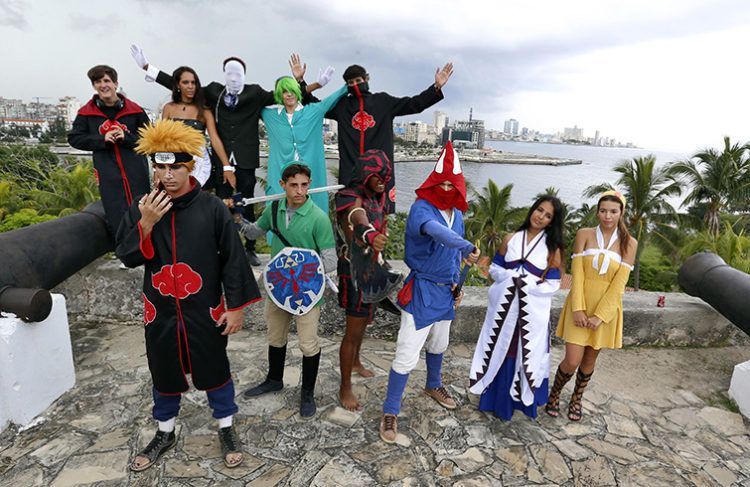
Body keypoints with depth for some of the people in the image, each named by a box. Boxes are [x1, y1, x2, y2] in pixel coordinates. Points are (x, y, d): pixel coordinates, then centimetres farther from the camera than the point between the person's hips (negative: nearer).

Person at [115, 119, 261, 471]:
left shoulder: (212, 208, -12)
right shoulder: (141, 208, -3)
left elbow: (233, 259, -9)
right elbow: (127, 257, -4)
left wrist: (236, 306, -8)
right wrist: (146, 223, -20)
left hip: (205, 311, -3)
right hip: (160, 312, 3)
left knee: (214, 371, 13)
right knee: (164, 373, 20)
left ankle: (226, 428, 36)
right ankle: (164, 433, 43)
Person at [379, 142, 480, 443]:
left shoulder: (457, 214, 6)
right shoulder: (421, 208, -19)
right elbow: (436, 231, -42)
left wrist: (457, 285, 14)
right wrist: (467, 247, -55)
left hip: (446, 291, 7)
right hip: (421, 291, -7)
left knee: (438, 345, 25)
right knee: (407, 355, -6)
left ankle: (434, 386, 51)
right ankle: (390, 413, 12)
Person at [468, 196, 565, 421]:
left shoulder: (552, 248, -1)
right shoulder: (511, 239, 4)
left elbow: (552, 285, -5)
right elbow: (494, 268, 6)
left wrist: (527, 284, -16)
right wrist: (511, 277, -12)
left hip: (533, 311, -2)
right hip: (505, 306, 2)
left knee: (527, 355, 8)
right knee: (501, 352, 10)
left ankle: (523, 399, 27)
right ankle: (497, 400, 27)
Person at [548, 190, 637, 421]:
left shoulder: (629, 243, -1)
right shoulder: (584, 234, -2)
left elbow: (619, 283, -6)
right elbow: (577, 273, -7)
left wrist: (600, 315, -12)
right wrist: (578, 309, -14)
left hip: (606, 308, 1)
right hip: (580, 305, -1)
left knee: (589, 361, 12)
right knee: (572, 361, -5)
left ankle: (577, 399, 37)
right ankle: (554, 394, 24)